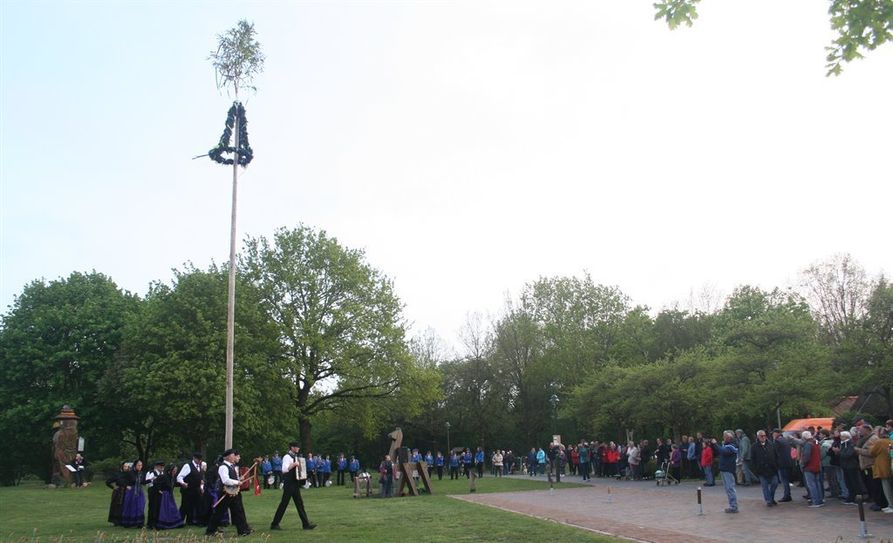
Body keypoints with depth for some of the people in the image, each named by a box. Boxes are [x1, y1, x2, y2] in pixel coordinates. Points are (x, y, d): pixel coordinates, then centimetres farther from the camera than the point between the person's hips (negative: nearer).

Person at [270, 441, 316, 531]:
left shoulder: (295, 457, 13)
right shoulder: (287, 457, -15)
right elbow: (284, 469, -30)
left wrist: (303, 475, 13)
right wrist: (294, 464, -31)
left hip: (295, 484, 9)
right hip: (289, 484, -9)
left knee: (299, 503, 9)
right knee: (284, 504, -2)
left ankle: (306, 524, 11)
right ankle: (274, 524, 9)